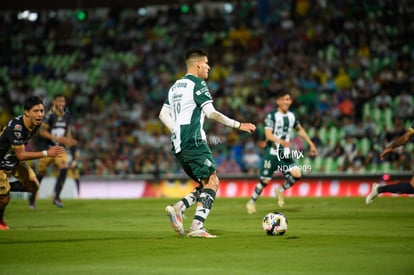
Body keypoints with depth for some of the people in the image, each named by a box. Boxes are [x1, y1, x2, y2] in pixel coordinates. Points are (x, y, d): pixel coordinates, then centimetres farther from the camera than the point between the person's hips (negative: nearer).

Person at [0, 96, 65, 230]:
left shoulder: (36, 123, -11)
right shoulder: (16, 127, -37)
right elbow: (21, 155, -34)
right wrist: (46, 153, -36)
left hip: (14, 160, 8)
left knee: (33, 186, 2)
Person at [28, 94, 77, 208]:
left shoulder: (66, 115, 4)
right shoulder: (50, 115, -16)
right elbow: (42, 131, -18)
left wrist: (69, 140, 2)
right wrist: (56, 138, -25)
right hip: (47, 147, -4)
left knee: (64, 169, -17)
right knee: (41, 173, 6)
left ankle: (56, 197, -10)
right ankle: (33, 196, 27)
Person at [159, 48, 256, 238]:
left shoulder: (176, 86, 20)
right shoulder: (198, 84, -6)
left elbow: (163, 115, 21)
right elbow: (211, 113, -15)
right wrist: (238, 125, -12)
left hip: (178, 145, 9)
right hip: (194, 142, -9)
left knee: (209, 184, 12)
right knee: (211, 183, -8)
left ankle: (178, 208, -4)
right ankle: (197, 226, -19)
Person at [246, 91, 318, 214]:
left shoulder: (291, 116, 8)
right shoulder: (272, 116, -11)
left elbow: (300, 130, 24)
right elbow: (268, 135, -21)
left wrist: (311, 144, 22)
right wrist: (281, 141, -37)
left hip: (286, 153, 5)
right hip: (272, 153, -5)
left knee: (296, 174, -14)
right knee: (265, 180, -4)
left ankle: (280, 190, 12)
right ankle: (251, 202, 18)